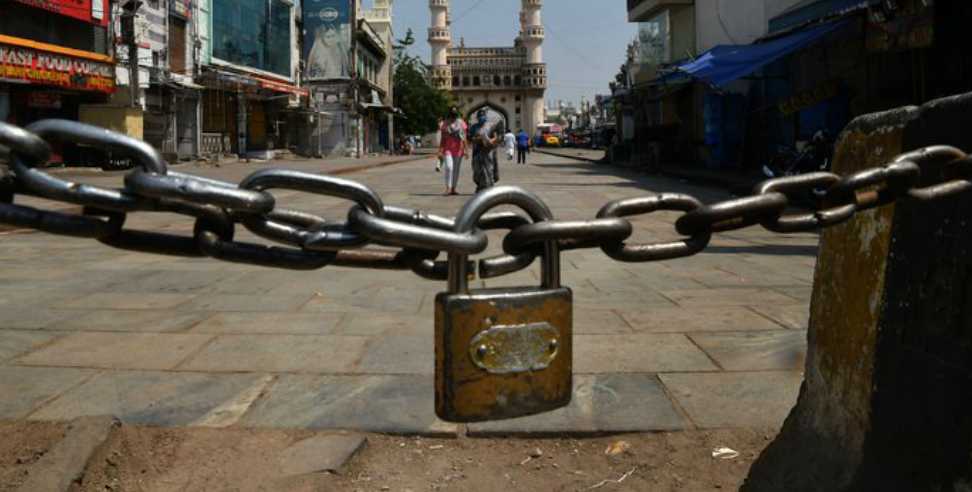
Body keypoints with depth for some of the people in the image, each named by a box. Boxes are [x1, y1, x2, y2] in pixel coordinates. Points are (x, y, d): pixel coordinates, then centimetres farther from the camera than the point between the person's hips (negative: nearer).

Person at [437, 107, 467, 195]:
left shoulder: (461, 123, 5)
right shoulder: (445, 124, 5)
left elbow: (464, 138, 5)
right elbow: (442, 138, 5)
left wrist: (465, 149, -2)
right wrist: (440, 151, 0)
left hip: (458, 149, 2)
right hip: (448, 149, -2)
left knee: (456, 169, 7)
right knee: (449, 167, -17)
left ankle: (453, 189, 16)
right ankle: (448, 188, -16)